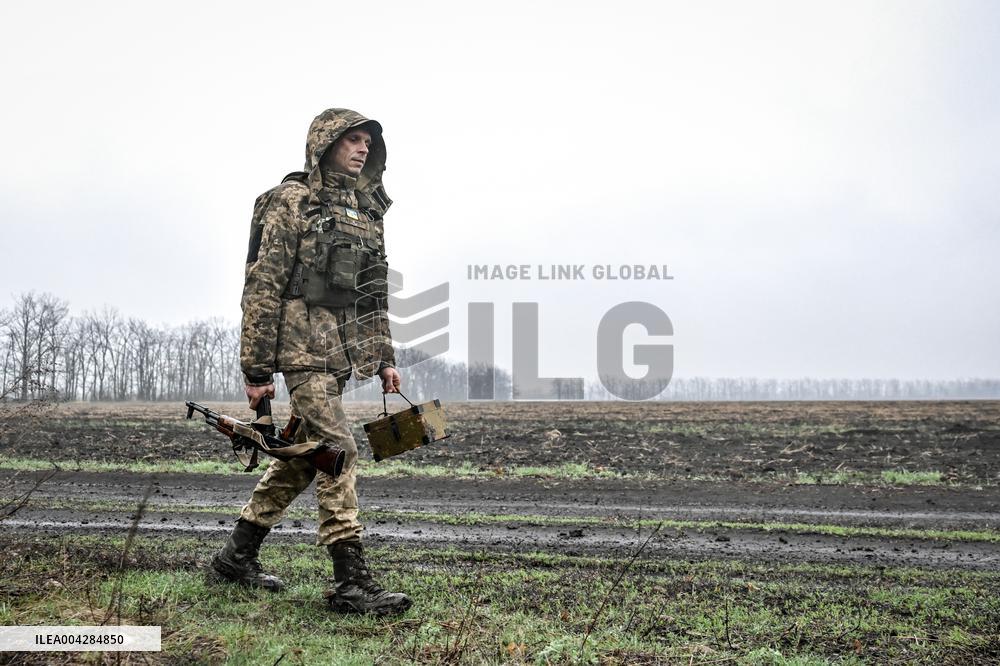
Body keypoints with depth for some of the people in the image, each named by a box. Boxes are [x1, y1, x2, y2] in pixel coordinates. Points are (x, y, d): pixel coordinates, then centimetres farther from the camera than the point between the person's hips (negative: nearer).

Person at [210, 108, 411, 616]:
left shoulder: (367, 211, 16)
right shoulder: (291, 201, -5)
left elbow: (374, 292, 21)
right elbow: (263, 286, -9)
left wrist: (384, 357, 14)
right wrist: (256, 369, -13)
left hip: (342, 349, 8)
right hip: (301, 342, -8)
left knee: (304, 453, 12)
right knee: (337, 450, -13)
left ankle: (238, 555, 26)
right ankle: (352, 583, -10)